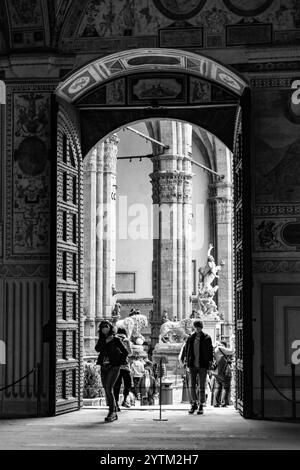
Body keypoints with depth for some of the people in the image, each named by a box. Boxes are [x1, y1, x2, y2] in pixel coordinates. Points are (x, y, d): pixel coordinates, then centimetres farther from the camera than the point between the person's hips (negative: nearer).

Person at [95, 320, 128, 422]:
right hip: (104, 367, 6)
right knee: (107, 390, 8)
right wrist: (106, 341, -17)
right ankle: (114, 413, 17)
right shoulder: (101, 339, 11)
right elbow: (97, 349, -8)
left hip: (113, 367, -6)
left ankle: (111, 413, -13)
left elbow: (125, 352, 0)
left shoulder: (116, 339, -3)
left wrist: (120, 362, -3)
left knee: (109, 389, -17)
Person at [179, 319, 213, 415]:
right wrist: (183, 358, 18)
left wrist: (210, 360, -10)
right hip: (192, 365, 2)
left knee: (201, 387, 1)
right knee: (191, 386, 0)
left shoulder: (206, 338, 0)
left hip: (203, 365, -2)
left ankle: (201, 406, 9)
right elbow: (185, 348, 18)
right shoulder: (190, 338, 7)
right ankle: (194, 404, 15)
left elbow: (210, 350, -1)